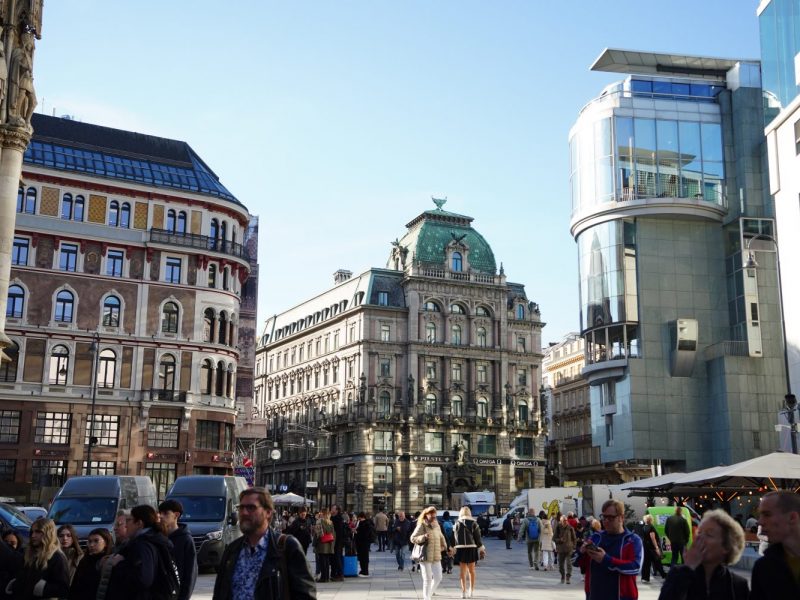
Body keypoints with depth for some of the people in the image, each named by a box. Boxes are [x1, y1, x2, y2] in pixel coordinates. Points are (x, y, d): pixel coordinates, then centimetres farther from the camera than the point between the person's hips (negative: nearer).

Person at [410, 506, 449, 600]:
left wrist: (444, 546, 16)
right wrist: (423, 537, -25)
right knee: (427, 579, -2)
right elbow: (413, 538, -11)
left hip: (436, 556, 6)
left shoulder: (436, 525, 11)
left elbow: (441, 537, 28)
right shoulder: (422, 526, -10)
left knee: (438, 577, 6)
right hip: (425, 557, -6)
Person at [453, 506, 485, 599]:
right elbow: (478, 537, 1)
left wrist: (452, 548, 1)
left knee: (462, 571, 5)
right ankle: (471, 590, 23)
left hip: (460, 549, 0)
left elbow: (454, 537, -4)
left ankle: (464, 591, 1)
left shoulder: (457, 523, 1)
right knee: (471, 570, 15)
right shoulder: (473, 523, 0)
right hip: (471, 548, 1)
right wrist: (481, 548, 9)